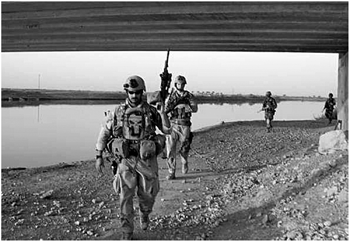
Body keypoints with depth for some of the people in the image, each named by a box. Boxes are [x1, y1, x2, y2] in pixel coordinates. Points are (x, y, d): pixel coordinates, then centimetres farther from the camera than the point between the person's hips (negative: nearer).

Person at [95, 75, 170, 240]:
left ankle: (144, 214, 44)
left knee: (148, 195, 9)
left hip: (147, 160, 0)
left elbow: (167, 129, -1)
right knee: (125, 198, 1)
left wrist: (162, 112, -17)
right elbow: (104, 134, 7)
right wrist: (99, 156, 4)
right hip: (126, 160, 0)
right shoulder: (118, 112, -1)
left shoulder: (151, 111, 0)